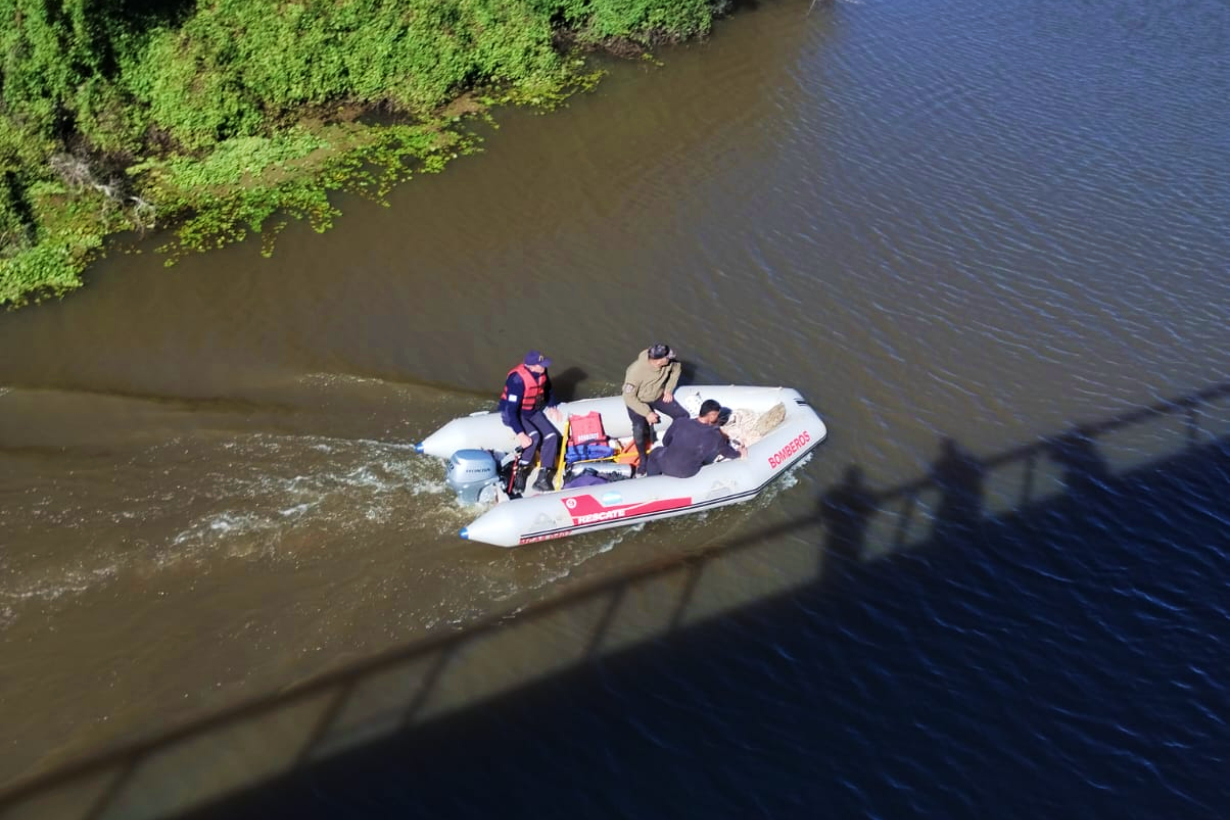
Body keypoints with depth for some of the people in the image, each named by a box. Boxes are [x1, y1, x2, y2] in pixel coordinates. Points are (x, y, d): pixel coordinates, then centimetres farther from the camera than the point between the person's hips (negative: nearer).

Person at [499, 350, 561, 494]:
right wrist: (520, 434, -39)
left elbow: (547, 389, 14)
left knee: (551, 436, -14)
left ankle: (543, 478, -11)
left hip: (532, 411, 7)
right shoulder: (518, 380, -32)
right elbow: (511, 410, -34)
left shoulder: (541, 372, -11)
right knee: (534, 436, -30)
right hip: (512, 413, -7)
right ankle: (520, 473, -12)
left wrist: (552, 406, 4)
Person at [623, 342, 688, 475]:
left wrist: (669, 389, -4)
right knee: (639, 428, -26)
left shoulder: (668, 361, -25)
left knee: (682, 416, -5)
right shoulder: (636, 371, -38)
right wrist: (647, 413, -27)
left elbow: (676, 369, 1)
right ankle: (643, 459, -1)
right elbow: (629, 397, -28)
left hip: (659, 396, 5)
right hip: (638, 401, -5)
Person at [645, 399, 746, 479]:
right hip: (688, 474, 0)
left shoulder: (680, 423, -17)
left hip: (666, 465, 0)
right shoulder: (715, 436, -18)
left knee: (655, 454, 33)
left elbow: (665, 442, 0)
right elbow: (728, 452, 3)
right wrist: (738, 454, 26)